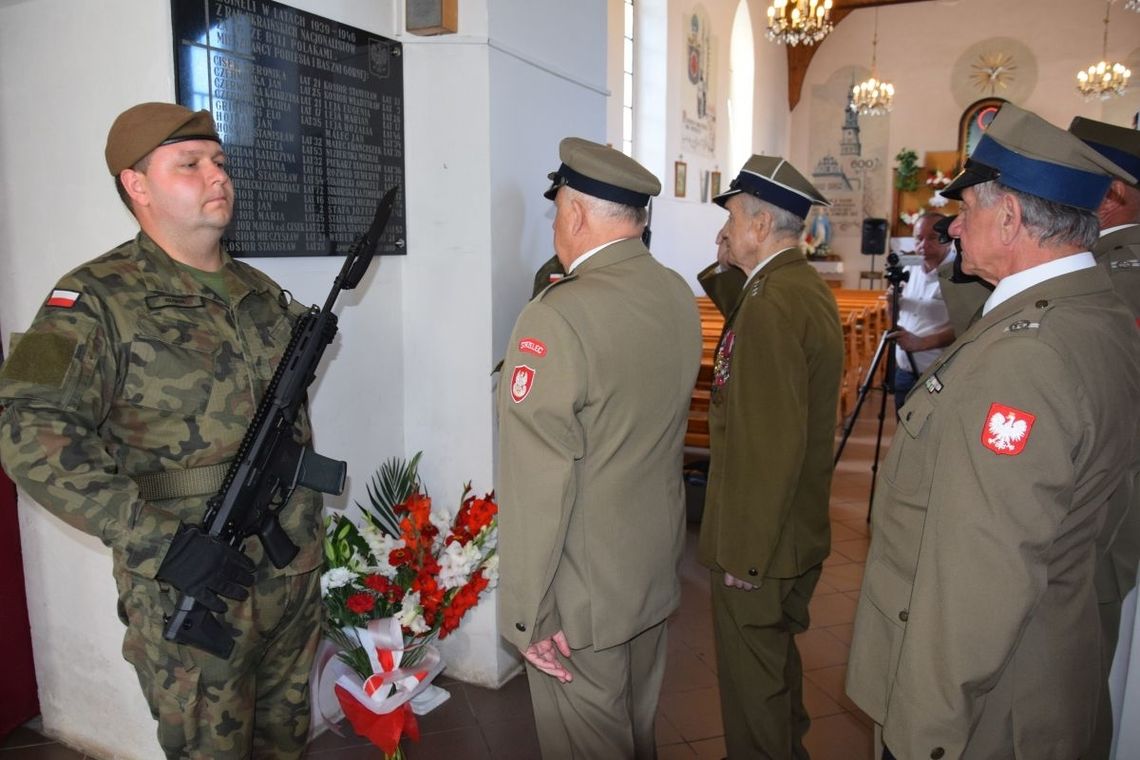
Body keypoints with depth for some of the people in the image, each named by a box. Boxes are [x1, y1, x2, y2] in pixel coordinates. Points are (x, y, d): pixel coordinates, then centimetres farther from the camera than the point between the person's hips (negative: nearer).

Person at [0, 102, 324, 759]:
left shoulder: (264, 293, 8)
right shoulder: (100, 300, -12)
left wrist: (307, 525, 13)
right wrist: (159, 542, -27)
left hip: (295, 579, 5)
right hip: (190, 594, -5)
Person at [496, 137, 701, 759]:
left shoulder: (556, 317, -24)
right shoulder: (680, 297, -1)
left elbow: (539, 482, -25)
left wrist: (527, 613, -15)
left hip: (583, 595, -7)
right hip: (658, 568, 7)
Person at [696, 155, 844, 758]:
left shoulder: (772, 301, -24)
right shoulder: (806, 287, 6)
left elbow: (771, 443, -27)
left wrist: (746, 553, -20)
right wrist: (726, 274, 9)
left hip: (760, 541, -10)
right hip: (799, 529, 10)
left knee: (751, 680, 8)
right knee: (778, 657, 26)